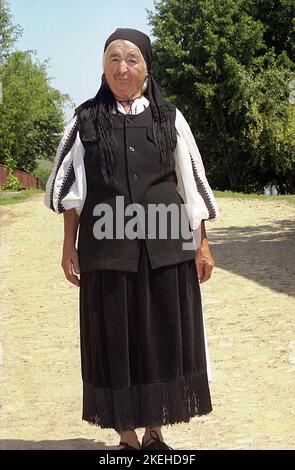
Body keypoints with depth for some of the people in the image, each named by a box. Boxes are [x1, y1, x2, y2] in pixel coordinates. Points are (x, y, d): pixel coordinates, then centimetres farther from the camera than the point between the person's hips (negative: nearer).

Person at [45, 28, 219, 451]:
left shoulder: (169, 117, 6)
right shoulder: (86, 119, 4)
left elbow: (191, 182, 7)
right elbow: (72, 188, 6)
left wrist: (202, 243, 4)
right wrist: (69, 246, 1)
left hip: (165, 247, 1)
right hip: (108, 247, -1)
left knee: (164, 334, 4)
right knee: (116, 337, 3)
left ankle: (155, 432, 18)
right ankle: (127, 436, 15)